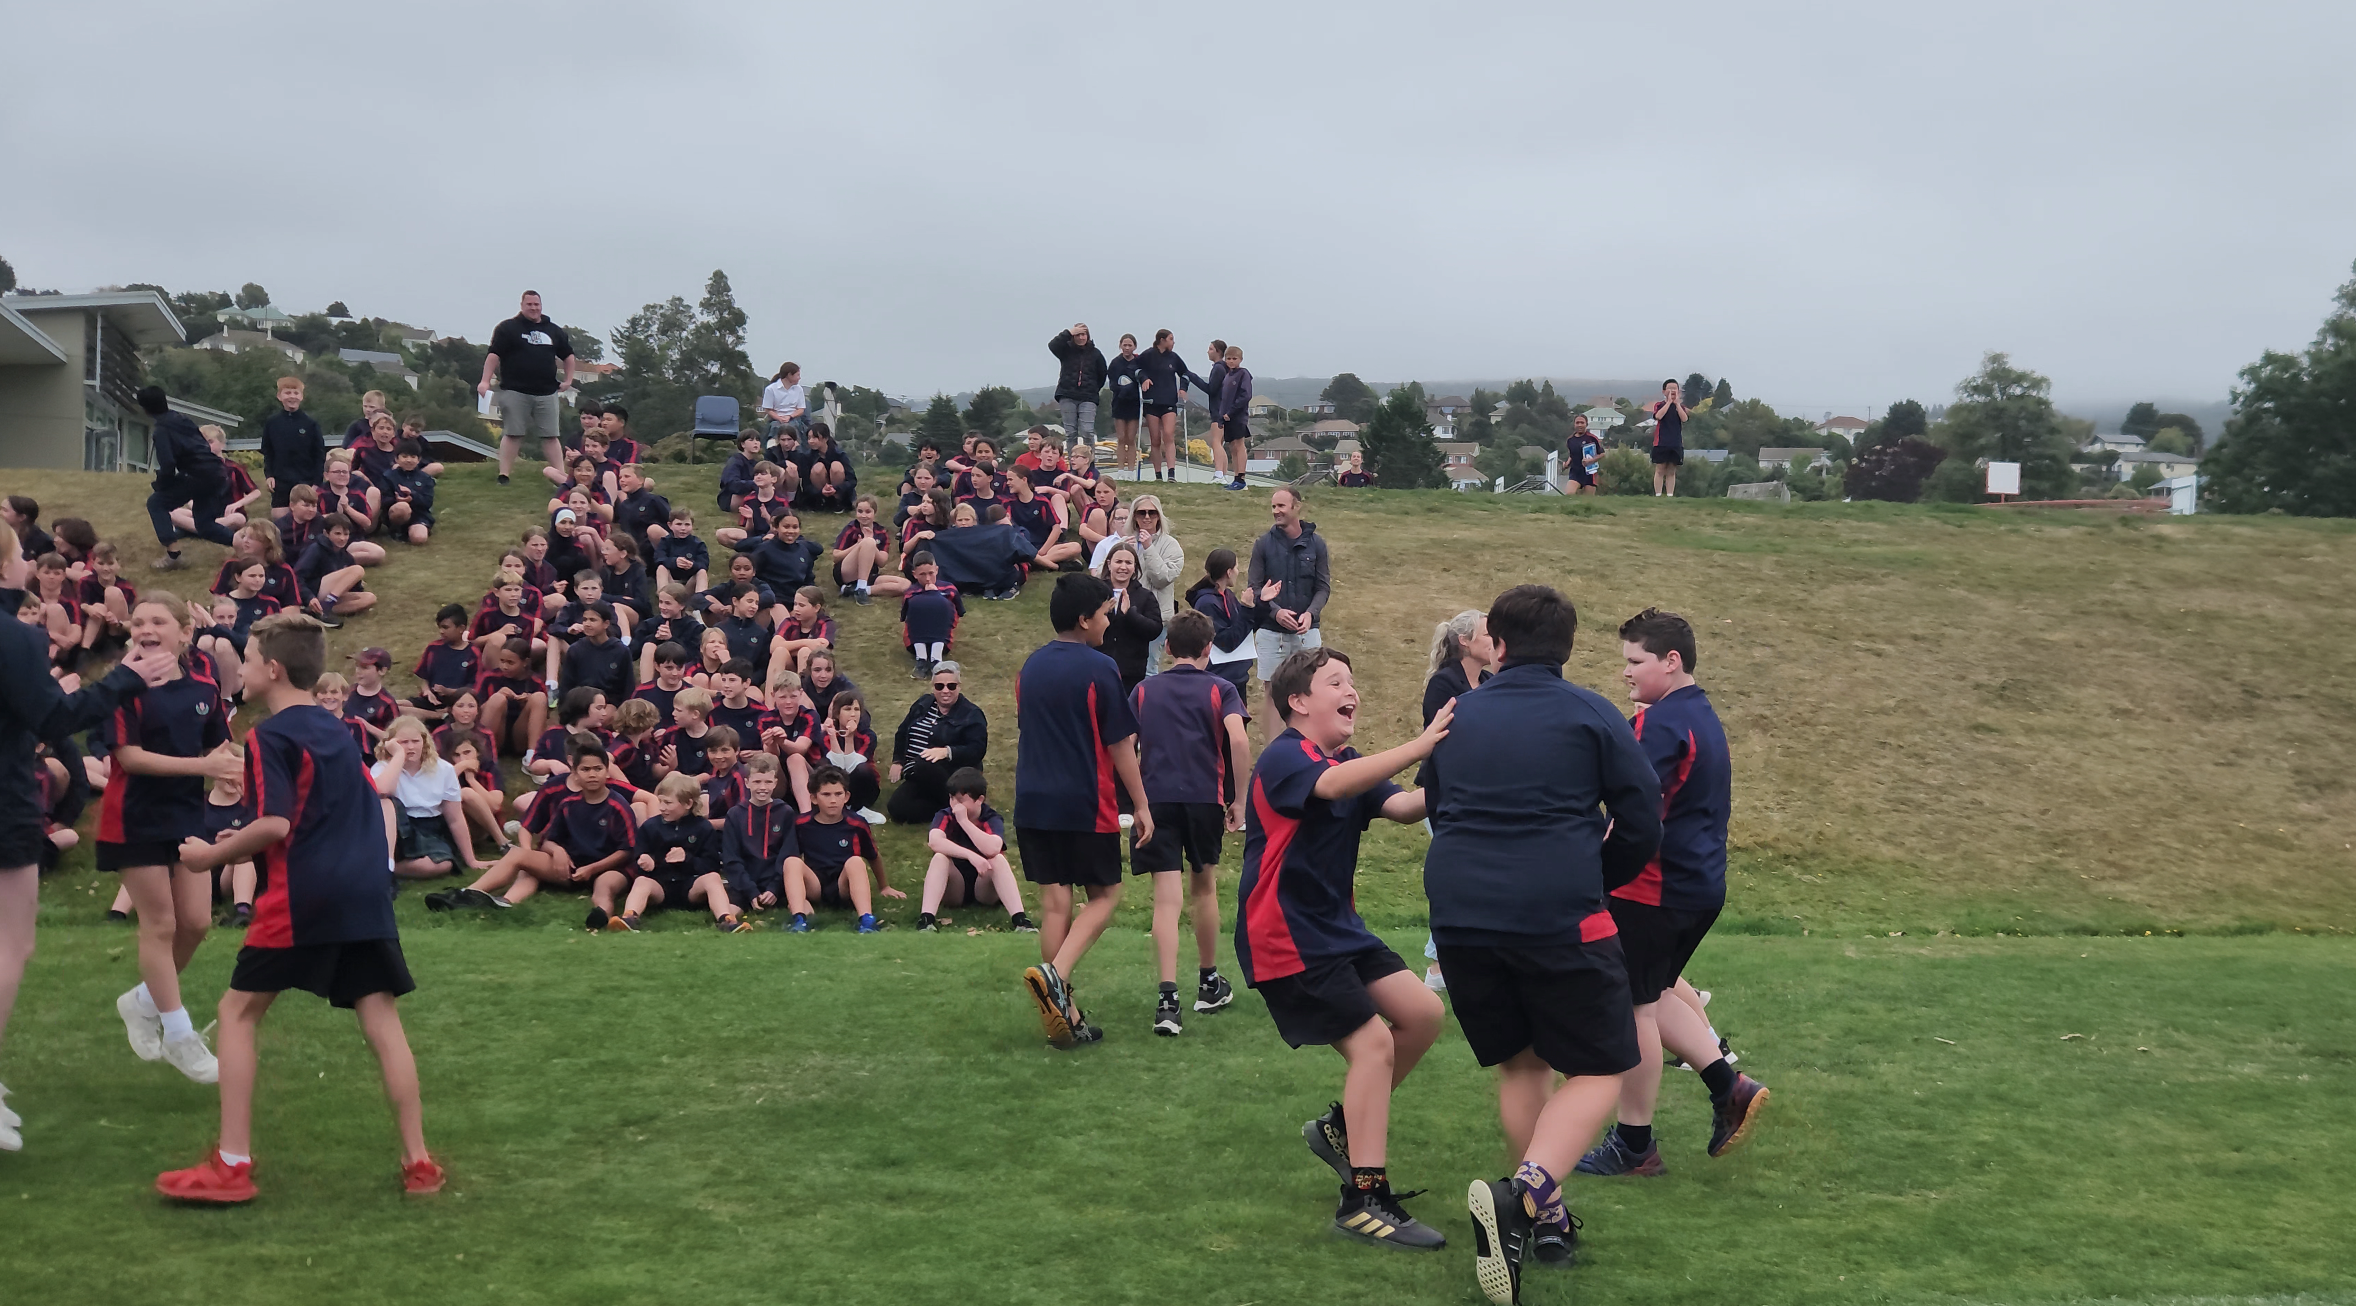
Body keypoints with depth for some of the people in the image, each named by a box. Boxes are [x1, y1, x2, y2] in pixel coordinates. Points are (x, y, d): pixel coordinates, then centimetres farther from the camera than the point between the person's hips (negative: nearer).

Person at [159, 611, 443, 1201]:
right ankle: (419, 1163, 4)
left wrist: (212, 855, -3)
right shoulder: (338, 731, 17)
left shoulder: (269, 736, -6)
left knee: (238, 1012, 7)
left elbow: (276, 825, -15)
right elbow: (374, 808, 23)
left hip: (299, 899, -6)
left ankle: (233, 1165, 4)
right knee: (381, 1020, 5)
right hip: (365, 895, 7)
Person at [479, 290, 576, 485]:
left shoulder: (554, 331, 15)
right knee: (511, 434, -3)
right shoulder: (508, 328, 1)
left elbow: (568, 355, 27)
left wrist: (568, 380, 17)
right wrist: (485, 381, -14)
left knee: (550, 436, 3)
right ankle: (503, 476, 0)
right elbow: (494, 355, -5)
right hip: (515, 392, -4)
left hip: (545, 393, 4)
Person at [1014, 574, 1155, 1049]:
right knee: (1104, 895, 8)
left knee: (1054, 902, 8)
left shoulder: (1031, 666, 9)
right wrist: (1141, 804, -1)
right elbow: (1120, 746, -9)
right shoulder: (1099, 669, -11)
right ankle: (1055, 974, -15)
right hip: (1086, 805, -6)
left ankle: (1065, 1014, 8)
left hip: (1033, 804, 6)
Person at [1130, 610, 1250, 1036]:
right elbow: (1238, 739, -13)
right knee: (1204, 888, 19)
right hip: (1205, 798, 0)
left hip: (1156, 798, 0)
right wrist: (1238, 799, -6)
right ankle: (1209, 983, 33)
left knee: (1167, 898, -4)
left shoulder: (1143, 691, 10)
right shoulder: (1220, 690, 4)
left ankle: (1168, 997, -18)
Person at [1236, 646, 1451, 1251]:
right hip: (1284, 937, -9)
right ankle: (1364, 1199, -10)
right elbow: (1332, 784, -37)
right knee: (1372, 1042, -14)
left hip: (1336, 927, 9)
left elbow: (1402, 806, -2)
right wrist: (1419, 746, -47)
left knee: (1421, 1014, 5)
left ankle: (1342, 1126, 20)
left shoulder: (1350, 763, 15)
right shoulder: (1284, 757, -14)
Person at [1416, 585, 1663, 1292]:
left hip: (1459, 917, 4)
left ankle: (1547, 1219, 21)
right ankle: (1525, 1193, -19)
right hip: (1559, 917, -4)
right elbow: (1643, 821, 1)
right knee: (1597, 1071, 5)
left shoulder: (1457, 715, 11)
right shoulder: (1589, 715, 0)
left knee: (1520, 1062, 21)